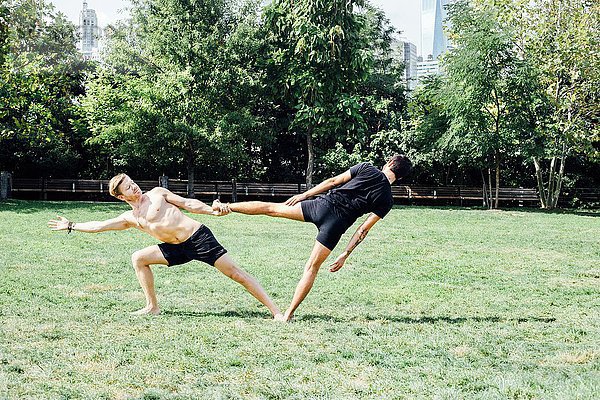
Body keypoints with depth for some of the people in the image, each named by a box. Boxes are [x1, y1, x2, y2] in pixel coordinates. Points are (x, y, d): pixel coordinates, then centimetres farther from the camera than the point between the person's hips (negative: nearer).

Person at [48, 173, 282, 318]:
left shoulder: (156, 194, 3)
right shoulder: (129, 218, 11)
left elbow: (188, 204, 2)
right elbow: (99, 226, 15)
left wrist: (213, 211, -9)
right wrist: (71, 226, 15)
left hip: (199, 237, -5)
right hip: (179, 249, 5)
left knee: (235, 273, -12)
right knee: (139, 258, 0)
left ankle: (275, 311, -13)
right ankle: (152, 307, 5)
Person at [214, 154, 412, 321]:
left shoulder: (366, 168, 8)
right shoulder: (387, 200, 6)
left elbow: (333, 181, 8)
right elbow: (363, 230, 2)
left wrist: (303, 195, 15)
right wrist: (345, 255, 6)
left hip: (324, 204, 1)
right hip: (337, 223, 0)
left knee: (270, 208, 13)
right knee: (312, 268, 7)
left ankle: (225, 206, 18)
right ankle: (288, 314, 4)